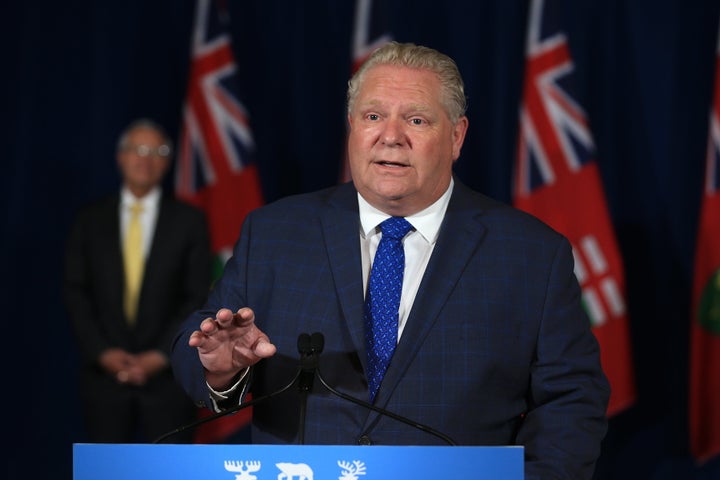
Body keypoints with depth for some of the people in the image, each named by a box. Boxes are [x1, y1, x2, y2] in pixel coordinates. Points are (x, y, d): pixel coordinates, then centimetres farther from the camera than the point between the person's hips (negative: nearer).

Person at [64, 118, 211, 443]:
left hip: (167, 373, -1)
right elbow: (75, 292, 5)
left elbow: (197, 297, 1)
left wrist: (161, 355, -9)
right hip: (104, 373, 1)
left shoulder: (189, 221, 4)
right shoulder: (90, 220, 8)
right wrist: (102, 352, -7)